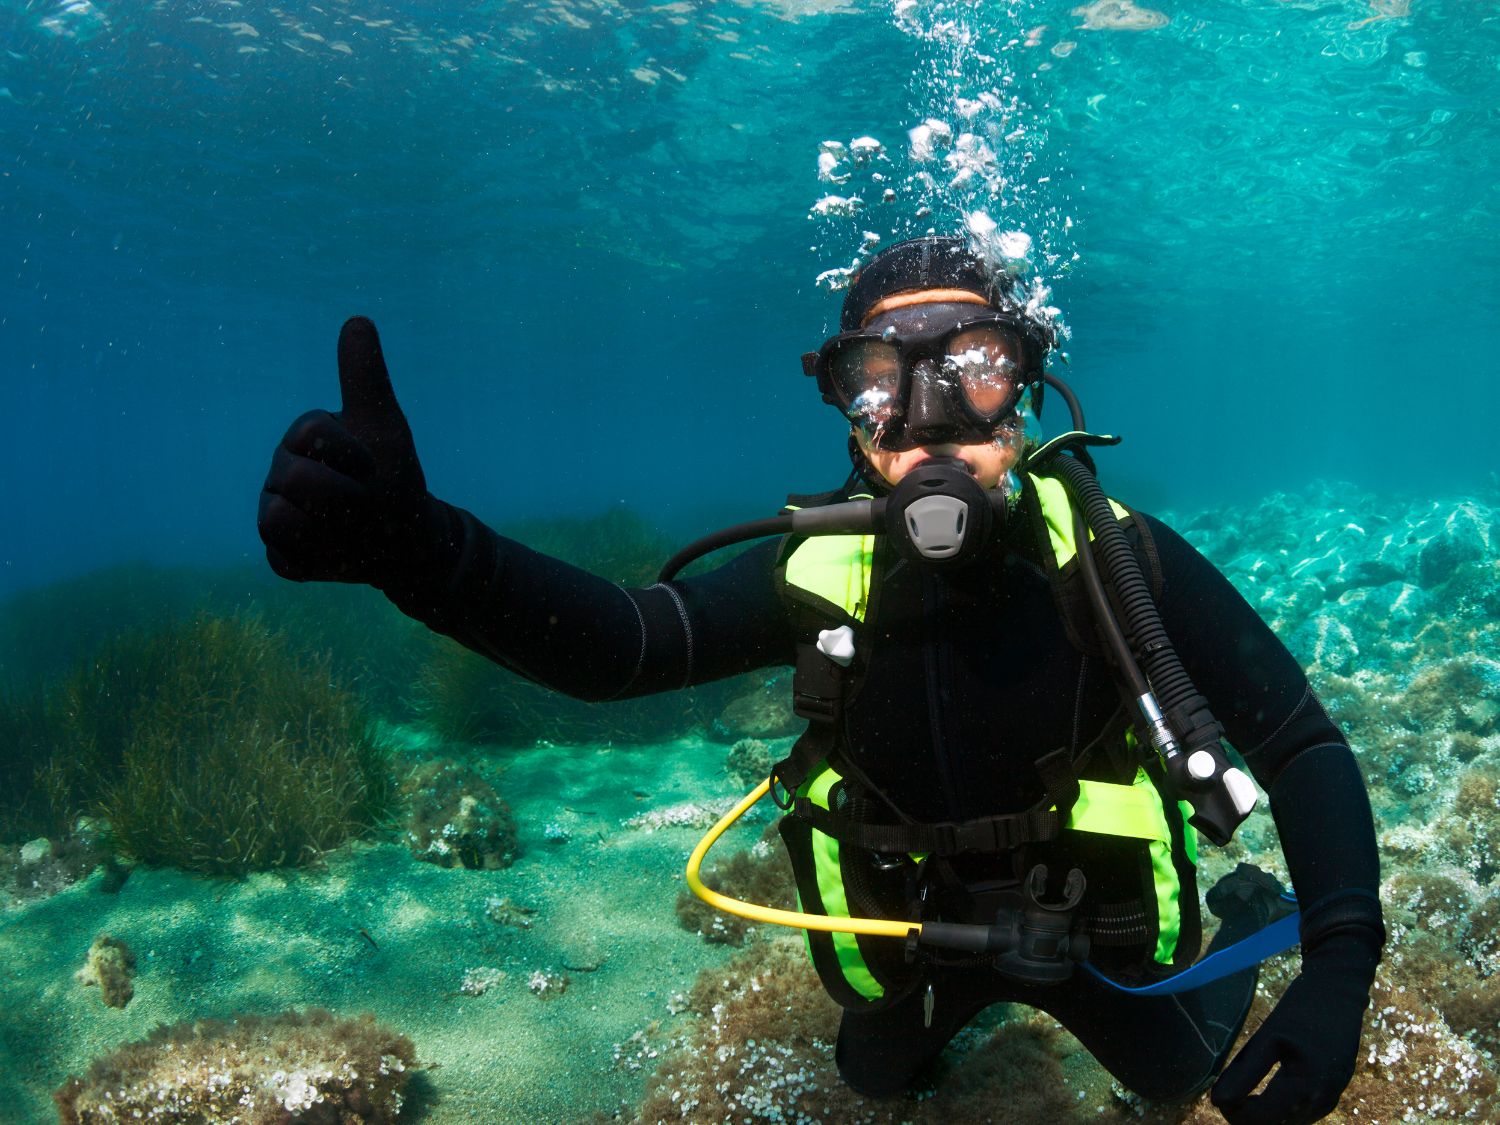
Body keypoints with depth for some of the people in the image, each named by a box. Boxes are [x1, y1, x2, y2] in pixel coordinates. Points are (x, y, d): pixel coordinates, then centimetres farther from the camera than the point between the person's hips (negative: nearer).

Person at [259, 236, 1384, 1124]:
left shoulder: (1116, 555, -28)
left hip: (1097, 929, -1)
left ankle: (1242, 908, 53)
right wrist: (418, 549, -54)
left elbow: (1300, 740, -23)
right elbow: (618, 641, -35)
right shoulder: (823, 572, -24)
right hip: (913, 932, 2)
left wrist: (1340, 962, -39)